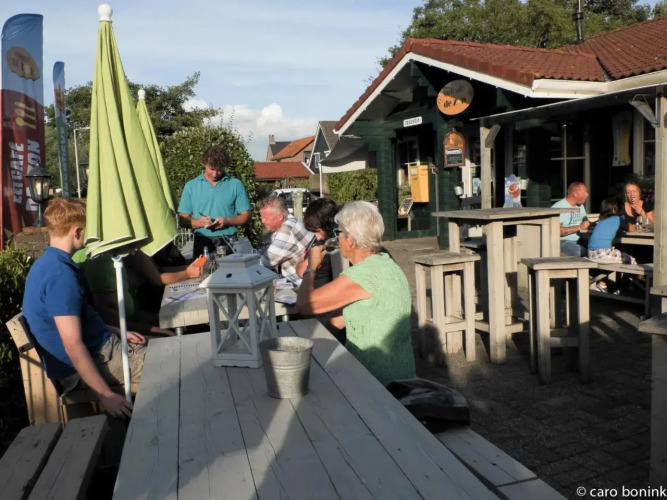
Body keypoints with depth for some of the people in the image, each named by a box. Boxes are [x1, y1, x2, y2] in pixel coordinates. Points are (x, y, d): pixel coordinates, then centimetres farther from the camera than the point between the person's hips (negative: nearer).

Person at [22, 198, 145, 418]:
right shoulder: (60, 274, -24)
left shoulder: (46, 264, 9)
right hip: (95, 360, -10)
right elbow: (73, 345, -27)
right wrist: (106, 395, -26)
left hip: (97, 345, 10)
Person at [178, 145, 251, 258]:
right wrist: (200, 222, -13)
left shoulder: (236, 185, 5)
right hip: (202, 242, 1)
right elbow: (182, 220, 6)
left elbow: (245, 216, 5)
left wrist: (227, 221, -12)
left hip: (228, 242, -1)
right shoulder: (191, 186, 8)